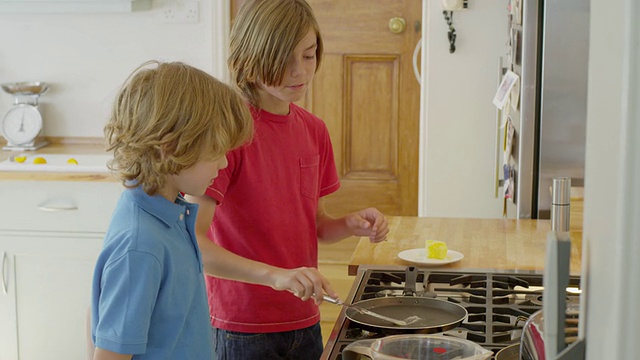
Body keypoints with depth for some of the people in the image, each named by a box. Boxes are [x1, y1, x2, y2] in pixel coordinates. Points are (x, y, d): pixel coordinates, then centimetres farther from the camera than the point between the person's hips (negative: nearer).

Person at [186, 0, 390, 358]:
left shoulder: (315, 130, 5)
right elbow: (192, 241, -24)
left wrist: (352, 224, -5)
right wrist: (275, 275, -34)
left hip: (305, 324, 6)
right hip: (244, 330, -6)